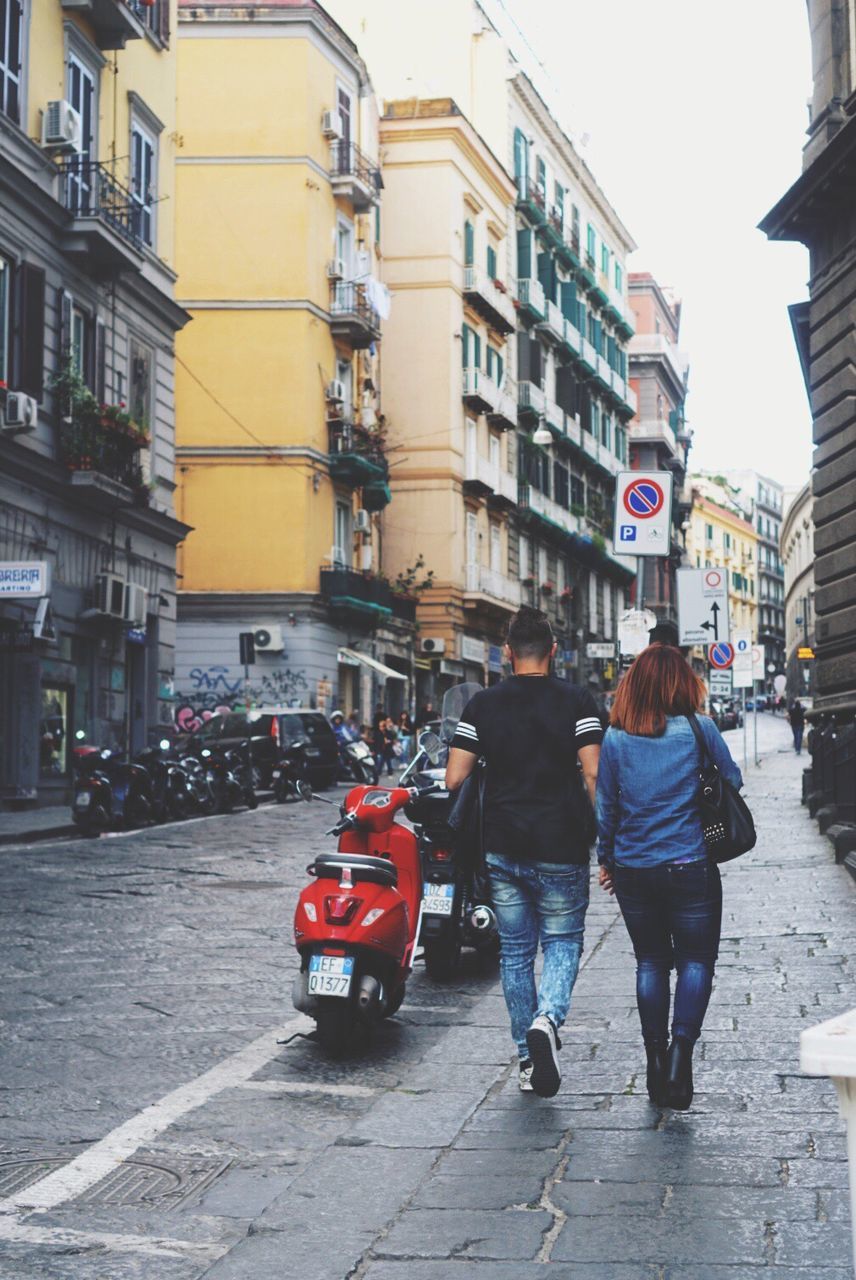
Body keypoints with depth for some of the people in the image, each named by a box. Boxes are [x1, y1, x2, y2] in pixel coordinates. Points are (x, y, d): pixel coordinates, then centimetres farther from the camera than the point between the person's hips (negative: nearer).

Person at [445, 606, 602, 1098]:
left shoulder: (483, 704, 2)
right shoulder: (577, 701, -4)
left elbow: (455, 778, -2)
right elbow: (594, 775, -12)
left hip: (502, 849, 2)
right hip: (561, 849, -2)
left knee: (516, 952, 13)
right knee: (563, 942, 11)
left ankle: (528, 1058, 18)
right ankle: (547, 1019, -16)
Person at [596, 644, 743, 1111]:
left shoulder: (615, 739, -3)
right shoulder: (699, 729, -9)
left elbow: (605, 806, 3)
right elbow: (733, 779, 5)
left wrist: (605, 858, 15)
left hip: (633, 872, 3)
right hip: (691, 868, -2)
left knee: (651, 962, 14)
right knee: (695, 961, 8)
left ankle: (656, 1061, 17)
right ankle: (681, 1050, -10)